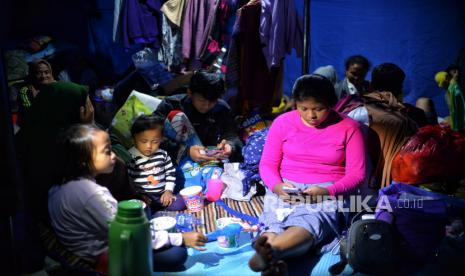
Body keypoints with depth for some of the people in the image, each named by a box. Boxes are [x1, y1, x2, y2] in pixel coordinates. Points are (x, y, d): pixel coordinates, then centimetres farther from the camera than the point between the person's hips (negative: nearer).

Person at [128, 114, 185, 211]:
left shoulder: (163, 154, 8)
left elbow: (170, 172, 17)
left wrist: (168, 190, 5)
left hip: (163, 194, 5)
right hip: (143, 197, -5)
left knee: (179, 204, -17)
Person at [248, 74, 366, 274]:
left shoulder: (349, 128, 3)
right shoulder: (282, 122, 7)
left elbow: (356, 173, 0)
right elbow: (267, 164, 7)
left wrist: (327, 191, -19)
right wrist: (277, 186, -16)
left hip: (328, 192, -3)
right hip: (285, 189, 3)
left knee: (309, 223, -38)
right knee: (275, 227, -32)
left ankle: (267, 253, -67)